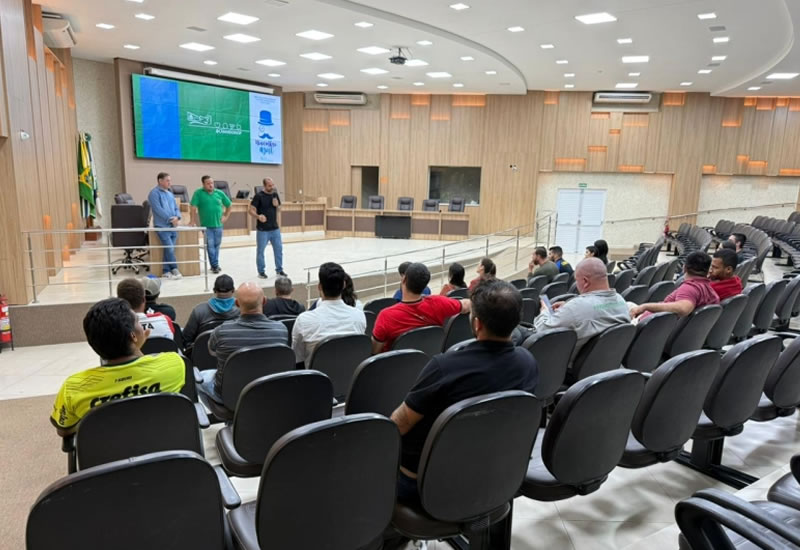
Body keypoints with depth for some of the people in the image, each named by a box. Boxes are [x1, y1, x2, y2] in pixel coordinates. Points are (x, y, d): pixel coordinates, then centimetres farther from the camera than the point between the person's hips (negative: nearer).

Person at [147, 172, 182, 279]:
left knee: (169, 249, 6)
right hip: (162, 226, -7)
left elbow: (176, 208, 16)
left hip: (173, 226, 7)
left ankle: (166, 271, 12)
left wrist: (177, 217, -5)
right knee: (169, 248, -11)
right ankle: (174, 269, -1)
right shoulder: (154, 193, -5)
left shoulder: (170, 193, 18)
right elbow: (158, 210, -15)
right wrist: (171, 219, -17)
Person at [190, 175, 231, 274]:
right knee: (210, 245, -5)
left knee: (216, 245, 11)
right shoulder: (198, 193, -5)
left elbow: (229, 205, 16)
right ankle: (215, 265, 2)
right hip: (206, 225, -3)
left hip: (218, 224, 3)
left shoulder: (219, 193, 4)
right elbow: (193, 207, -9)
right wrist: (193, 221, -15)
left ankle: (215, 264, 25)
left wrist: (226, 216, 8)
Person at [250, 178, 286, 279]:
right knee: (260, 251, 5)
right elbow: (251, 210, -12)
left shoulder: (275, 194, 5)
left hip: (275, 228, 5)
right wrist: (258, 216, -32)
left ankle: (279, 269, 24)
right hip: (262, 229, -5)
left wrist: (277, 205, -7)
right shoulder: (259, 196, -11)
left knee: (279, 249, 10)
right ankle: (261, 271, 18)